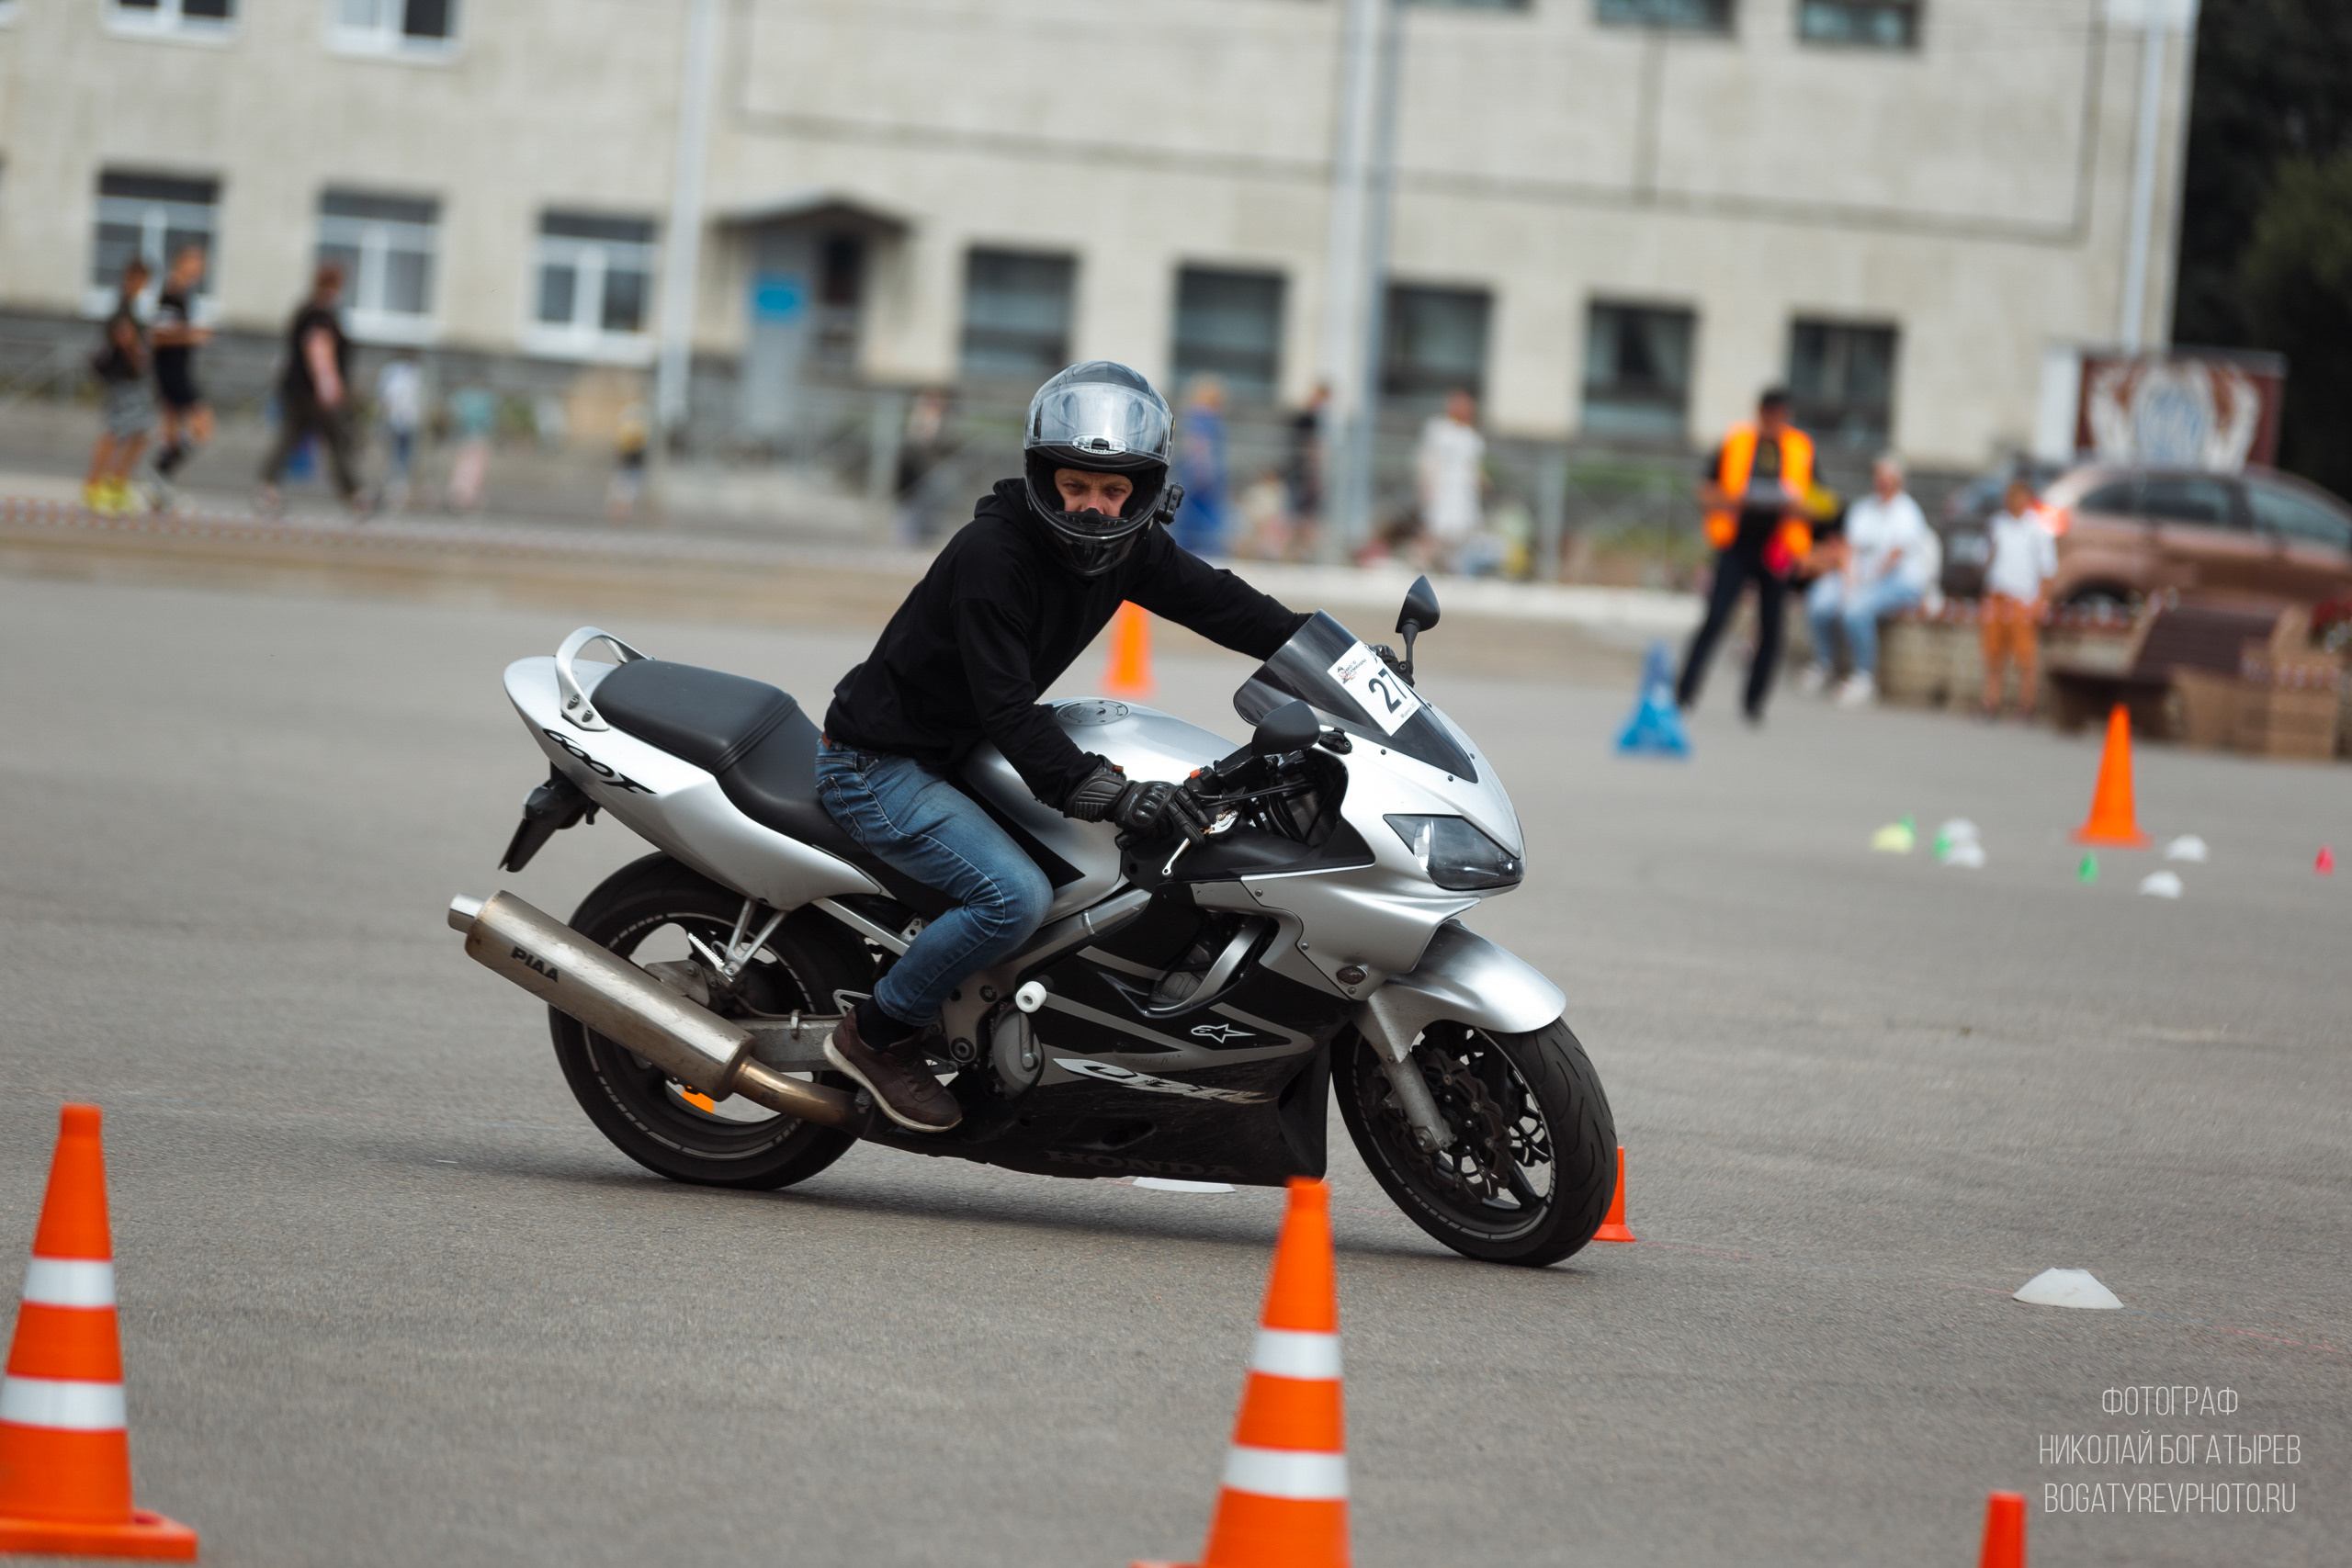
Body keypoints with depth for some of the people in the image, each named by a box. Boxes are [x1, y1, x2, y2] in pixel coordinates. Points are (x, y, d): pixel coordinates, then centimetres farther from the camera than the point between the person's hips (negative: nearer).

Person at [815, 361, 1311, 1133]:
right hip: (876, 767, -9)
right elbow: (1005, 708, -30)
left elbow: (1213, 600, 8)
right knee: (1016, 895, -27)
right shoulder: (989, 551, -27)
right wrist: (1107, 794, -36)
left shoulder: (1127, 547, -3)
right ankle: (878, 1034, -10)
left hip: (954, 752, 9)